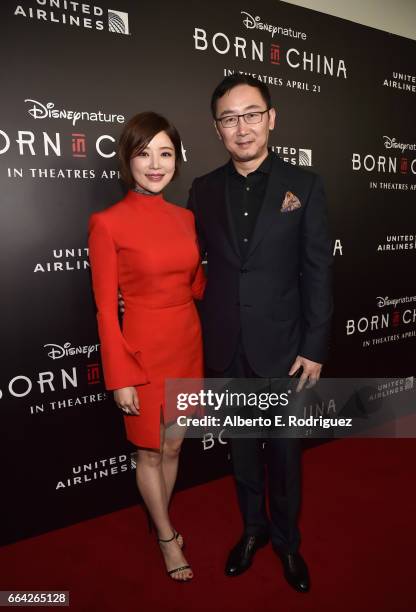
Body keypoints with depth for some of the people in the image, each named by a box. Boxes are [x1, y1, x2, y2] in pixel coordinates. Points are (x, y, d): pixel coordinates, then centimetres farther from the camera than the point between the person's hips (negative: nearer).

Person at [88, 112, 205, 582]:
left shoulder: (185, 218, 3)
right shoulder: (108, 223, -13)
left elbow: (198, 286, 9)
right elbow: (106, 309, -12)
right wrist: (120, 378, -12)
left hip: (186, 346, 6)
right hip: (143, 351, -5)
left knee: (173, 446, 20)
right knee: (150, 451, 14)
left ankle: (159, 523, 46)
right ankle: (168, 537, 39)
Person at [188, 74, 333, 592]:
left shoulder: (303, 185, -4)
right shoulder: (204, 190, 3)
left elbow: (317, 272, -5)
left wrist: (314, 348, -7)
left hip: (281, 347, -2)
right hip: (225, 349, 2)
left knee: (284, 449, 14)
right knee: (242, 446, 18)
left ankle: (286, 539, 38)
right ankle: (253, 528, 42)